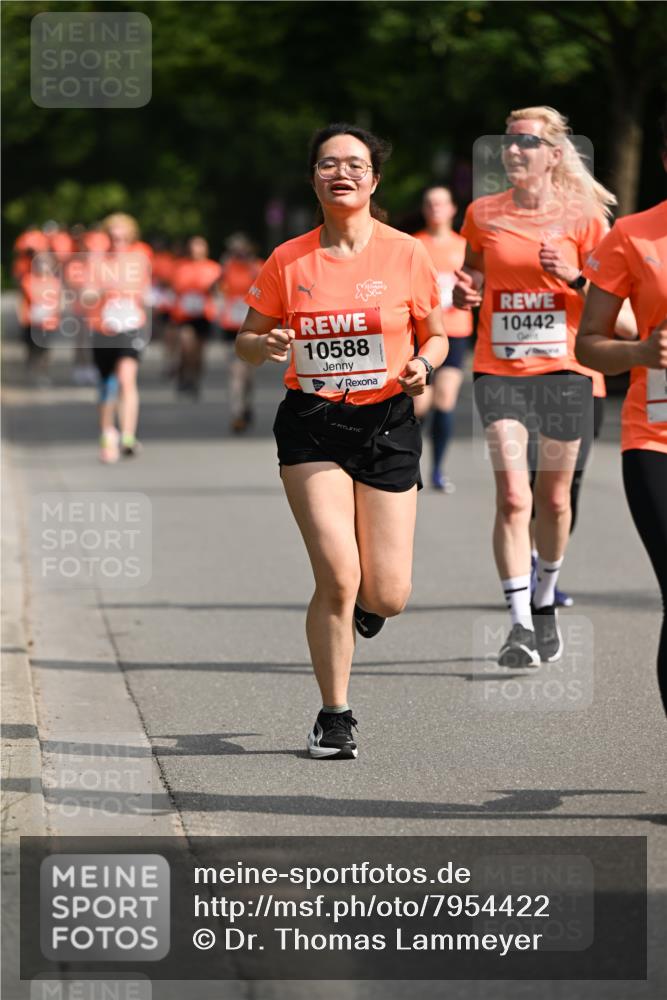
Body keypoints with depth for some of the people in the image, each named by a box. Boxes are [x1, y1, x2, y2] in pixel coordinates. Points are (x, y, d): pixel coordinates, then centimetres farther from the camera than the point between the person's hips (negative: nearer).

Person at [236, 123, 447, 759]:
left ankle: (364, 603, 38)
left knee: (386, 598, -3)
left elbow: (435, 336, 10)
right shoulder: (288, 261, 0)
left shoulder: (405, 255, -1)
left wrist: (423, 364, -11)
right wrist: (267, 345, -13)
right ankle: (334, 717, 4)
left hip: (387, 426, 1)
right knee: (338, 577, -14)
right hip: (312, 427, 0)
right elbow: (246, 341, 10)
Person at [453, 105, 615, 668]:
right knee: (512, 497, -14)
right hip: (499, 369, 0)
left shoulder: (582, 216, 0)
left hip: (563, 370, 0)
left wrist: (574, 278, -17)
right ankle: (520, 625, -13)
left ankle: (545, 605, 33)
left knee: (554, 499, 10)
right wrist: (466, 294, -6)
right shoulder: (483, 215, 5)